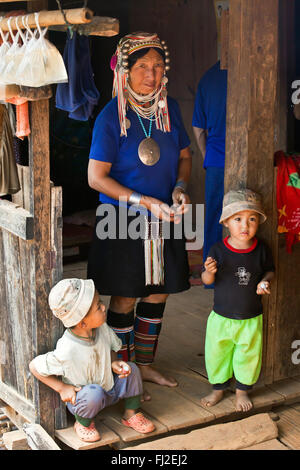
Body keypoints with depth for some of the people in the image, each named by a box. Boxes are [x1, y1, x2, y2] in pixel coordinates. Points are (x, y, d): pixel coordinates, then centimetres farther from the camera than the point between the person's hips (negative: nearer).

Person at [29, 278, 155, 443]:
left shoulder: (102, 329, -16)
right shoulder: (66, 352, -34)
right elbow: (34, 366, -20)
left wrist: (114, 363, -14)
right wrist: (62, 388, -20)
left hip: (110, 390, 6)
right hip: (80, 399, -6)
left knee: (131, 369, -11)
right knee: (94, 392, -37)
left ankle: (131, 414, 12)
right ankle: (83, 423, -4)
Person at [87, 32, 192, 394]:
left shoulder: (169, 109, 1)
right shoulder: (111, 117, -15)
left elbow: (184, 155, 13)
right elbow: (96, 177, -16)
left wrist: (180, 187, -7)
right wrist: (146, 202, -22)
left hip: (164, 219, 5)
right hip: (123, 221, -5)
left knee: (158, 294, 14)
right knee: (125, 299, 5)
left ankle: (145, 364, 33)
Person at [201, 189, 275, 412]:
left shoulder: (261, 249, -8)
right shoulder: (218, 250, -12)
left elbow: (270, 270, 8)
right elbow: (207, 280, -6)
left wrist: (264, 282, -13)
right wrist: (209, 272, -28)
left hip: (251, 318, 1)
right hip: (221, 316, 0)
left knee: (249, 356, 13)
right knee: (216, 354, 12)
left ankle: (243, 390, 37)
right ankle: (218, 388, 36)